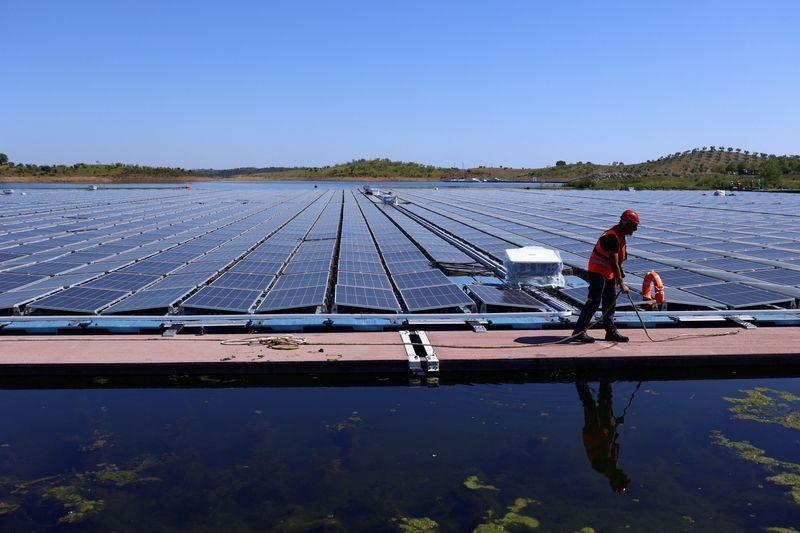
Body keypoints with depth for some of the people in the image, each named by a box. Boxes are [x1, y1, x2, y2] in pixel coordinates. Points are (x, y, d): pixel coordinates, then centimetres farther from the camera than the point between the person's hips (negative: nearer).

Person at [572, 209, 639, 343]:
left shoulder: (620, 235, 7)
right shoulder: (612, 237, -25)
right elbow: (614, 263, -26)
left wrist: (620, 275, 20)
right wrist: (622, 284, -25)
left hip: (609, 273, 10)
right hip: (598, 272, -10)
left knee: (610, 302, 12)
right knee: (594, 301, -10)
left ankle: (611, 332, 19)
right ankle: (579, 331, -5)